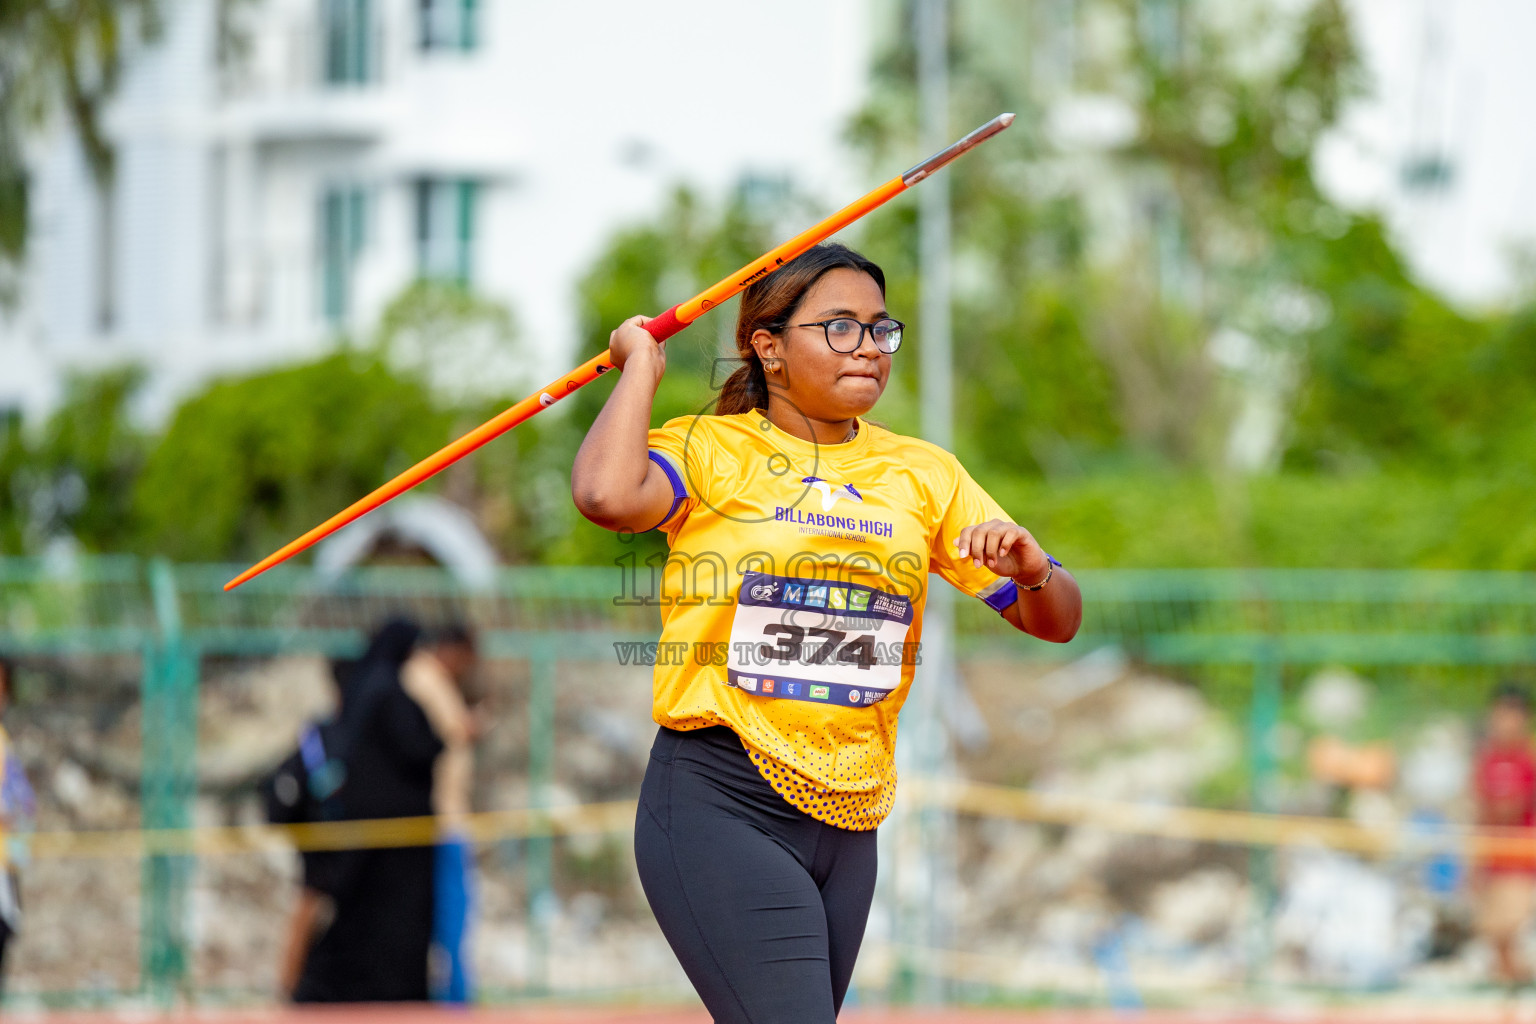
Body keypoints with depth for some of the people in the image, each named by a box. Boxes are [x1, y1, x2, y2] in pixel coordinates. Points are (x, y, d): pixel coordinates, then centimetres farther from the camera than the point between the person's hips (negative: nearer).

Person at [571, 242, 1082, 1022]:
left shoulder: (922, 475, 13)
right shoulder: (710, 450, 0)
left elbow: (1055, 622, 14)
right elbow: (607, 495, -24)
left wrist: (1032, 572, -10)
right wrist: (642, 364, -8)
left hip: (849, 821, 6)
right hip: (720, 807, -6)